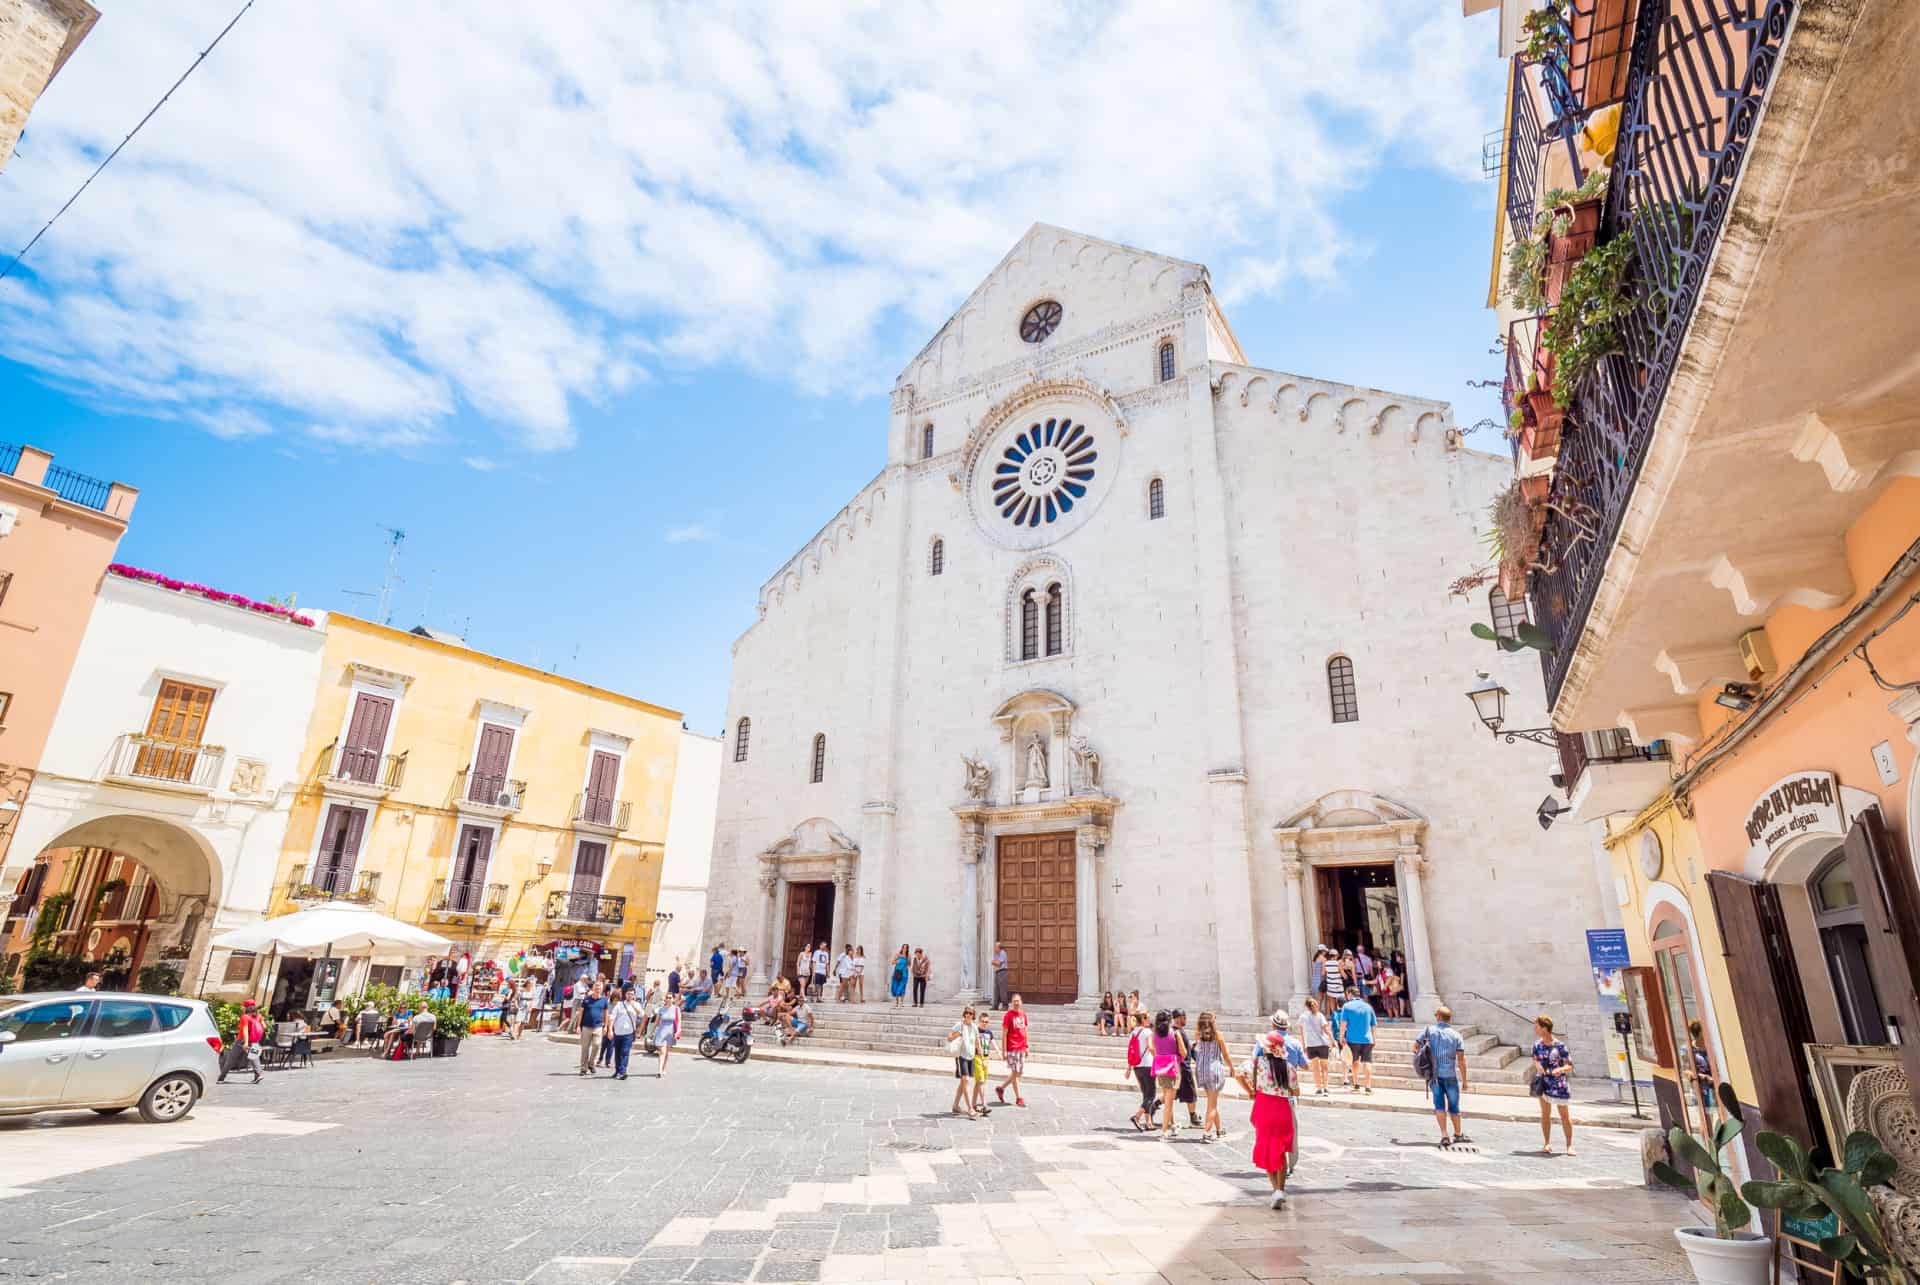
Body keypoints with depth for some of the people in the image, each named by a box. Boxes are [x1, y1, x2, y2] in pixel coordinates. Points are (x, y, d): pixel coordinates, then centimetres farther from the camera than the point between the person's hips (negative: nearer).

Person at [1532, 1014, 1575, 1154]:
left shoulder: (1560, 1046, -14)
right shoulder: (1537, 1045, -1)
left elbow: (1569, 1067, -12)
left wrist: (1560, 1069, -32)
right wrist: (1537, 1065, -9)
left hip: (1558, 1084, -4)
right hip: (1543, 1082, 4)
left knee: (1564, 1115, 7)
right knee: (1545, 1113, 6)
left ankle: (1569, 1145, 19)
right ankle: (1547, 1144, 15)